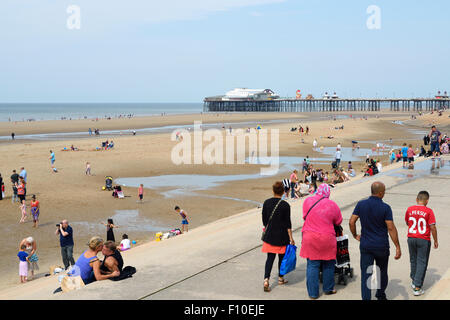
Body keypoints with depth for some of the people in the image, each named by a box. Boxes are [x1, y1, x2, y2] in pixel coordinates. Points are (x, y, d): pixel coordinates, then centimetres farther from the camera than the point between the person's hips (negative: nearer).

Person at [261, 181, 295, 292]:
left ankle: (266, 279, -12)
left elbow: (264, 220, 6)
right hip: (282, 236, -3)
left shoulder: (266, 203, -2)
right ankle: (280, 278, 28)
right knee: (282, 256, 15)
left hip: (269, 235, 3)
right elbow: (288, 224, -10)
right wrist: (291, 238, -4)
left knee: (270, 257, 4)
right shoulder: (285, 205, -12)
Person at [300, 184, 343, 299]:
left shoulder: (308, 201, -2)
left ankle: (313, 293, 8)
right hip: (327, 240, -1)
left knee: (312, 265, 6)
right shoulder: (332, 205, -6)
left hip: (310, 238, 1)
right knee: (328, 265, 16)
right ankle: (328, 289, 28)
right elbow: (338, 222, 3)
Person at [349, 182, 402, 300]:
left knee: (365, 273, 3)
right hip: (382, 246, -1)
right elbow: (391, 228, -14)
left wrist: (355, 235, 14)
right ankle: (381, 295, 37)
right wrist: (397, 247, -11)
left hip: (365, 245, 1)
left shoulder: (361, 204, -3)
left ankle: (366, 298, -4)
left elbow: (351, 222, -4)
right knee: (382, 271, 20)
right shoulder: (385, 208, -12)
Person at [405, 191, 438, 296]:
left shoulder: (409, 209, -1)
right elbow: (433, 227, -12)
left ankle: (414, 281, 33)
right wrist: (436, 241, -2)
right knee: (422, 263, 2)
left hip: (411, 238, 4)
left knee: (413, 261, 20)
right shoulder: (429, 211, -12)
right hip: (423, 240, -4)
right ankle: (417, 287, -1)